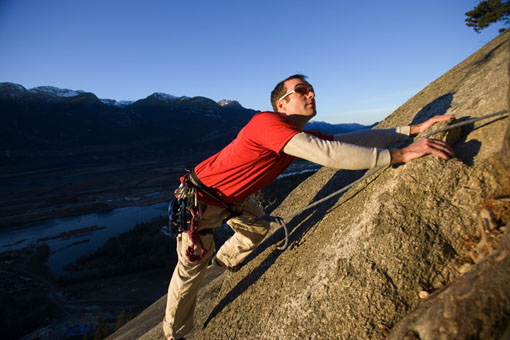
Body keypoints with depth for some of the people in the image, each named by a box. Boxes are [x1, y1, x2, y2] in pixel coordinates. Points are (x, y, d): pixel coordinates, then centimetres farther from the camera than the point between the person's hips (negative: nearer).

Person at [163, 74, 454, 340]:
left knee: (258, 227, 25)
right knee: (193, 267, 1)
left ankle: (224, 259, 53)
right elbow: (328, 153, -42)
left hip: (232, 198, 8)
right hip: (201, 200, -8)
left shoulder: (302, 137, -2)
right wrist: (399, 155, -39)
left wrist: (413, 130, -6)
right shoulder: (267, 122, -31)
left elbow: (353, 139, -4)